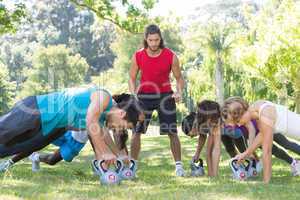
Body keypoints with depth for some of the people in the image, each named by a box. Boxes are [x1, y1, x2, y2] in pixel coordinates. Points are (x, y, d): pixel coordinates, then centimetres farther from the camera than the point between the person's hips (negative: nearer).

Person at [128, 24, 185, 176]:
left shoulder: (170, 56, -8)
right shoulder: (138, 56, -5)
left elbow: (179, 78, 2)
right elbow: (132, 78, 6)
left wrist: (179, 92, -17)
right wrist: (133, 95, -11)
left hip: (165, 95, -1)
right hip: (144, 95, 1)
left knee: (172, 132, -3)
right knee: (136, 131, -2)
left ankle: (178, 166, 4)